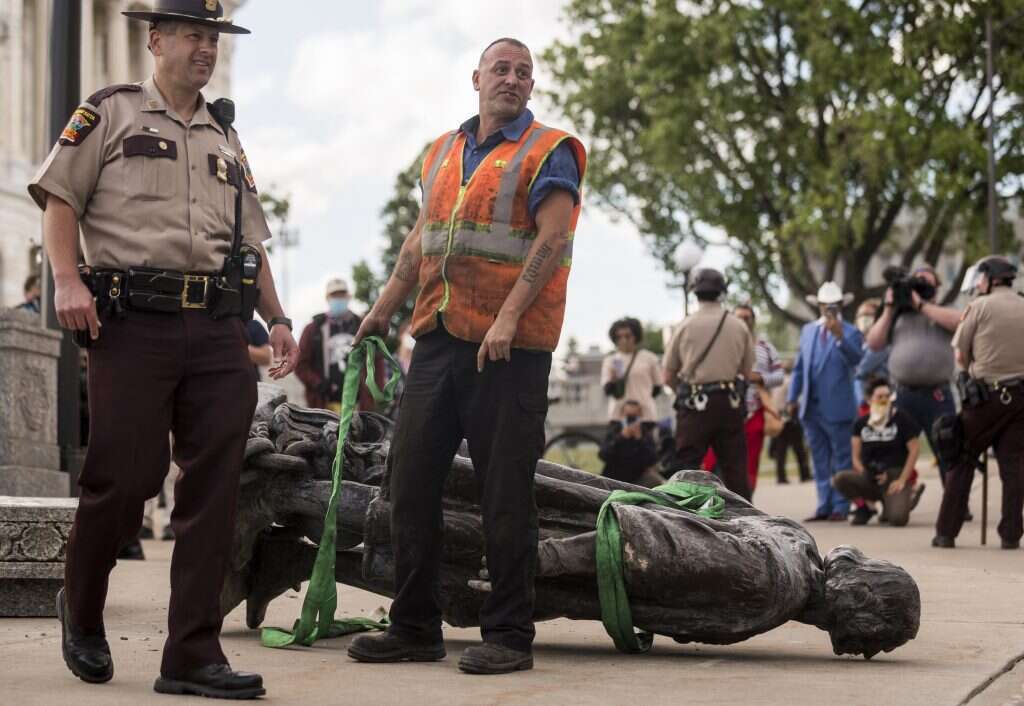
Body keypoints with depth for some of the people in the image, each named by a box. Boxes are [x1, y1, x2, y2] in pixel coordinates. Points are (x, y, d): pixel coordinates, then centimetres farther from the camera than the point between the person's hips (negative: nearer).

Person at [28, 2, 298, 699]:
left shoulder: (225, 138, 24)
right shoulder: (110, 113, 9)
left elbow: (251, 239, 24)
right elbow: (60, 198, 2)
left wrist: (277, 319, 13)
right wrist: (68, 280, -13)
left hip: (219, 329, 5)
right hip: (133, 320, -5)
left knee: (214, 491, -3)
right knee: (125, 478, -6)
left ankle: (194, 655, 0)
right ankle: (81, 611, 21)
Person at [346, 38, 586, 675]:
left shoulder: (550, 152, -1)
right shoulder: (443, 152, 19)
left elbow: (551, 242, -12)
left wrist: (508, 317, -21)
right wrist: (385, 307, 20)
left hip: (509, 348, -7)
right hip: (439, 337, 7)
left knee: (506, 495, -3)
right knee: (412, 480, 7)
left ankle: (510, 635, 5)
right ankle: (415, 628, 16)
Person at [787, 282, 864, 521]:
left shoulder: (850, 332, -4)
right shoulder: (808, 330, 13)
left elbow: (856, 358, -24)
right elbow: (799, 367, 17)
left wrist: (839, 337, -39)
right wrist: (793, 397, 13)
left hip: (838, 409, -6)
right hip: (811, 408, 6)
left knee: (841, 460, 1)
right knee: (820, 461, 10)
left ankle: (840, 507, 3)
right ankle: (824, 506, 16)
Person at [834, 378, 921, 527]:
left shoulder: (901, 419, -1)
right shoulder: (861, 424, 8)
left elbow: (914, 449, -2)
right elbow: (856, 457, 10)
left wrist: (902, 480, -9)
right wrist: (864, 474, -9)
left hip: (895, 477, -3)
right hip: (869, 478, 3)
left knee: (898, 518, -29)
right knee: (840, 478, -27)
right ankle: (865, 508, 0)